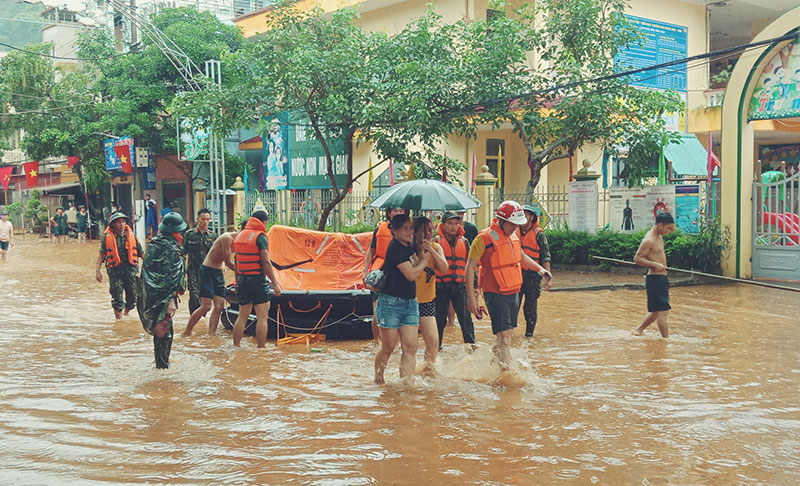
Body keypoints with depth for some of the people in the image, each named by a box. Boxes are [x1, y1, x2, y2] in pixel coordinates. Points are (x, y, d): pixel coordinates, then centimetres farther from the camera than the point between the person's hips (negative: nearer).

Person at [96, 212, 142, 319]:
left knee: (132, 297, 7)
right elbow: (101, 254, 5)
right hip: (115, 271, -2)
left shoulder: (131, 235, 6)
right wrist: (97, 271, 0)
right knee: (117, 299, -2)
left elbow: (141, 253, 12)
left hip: (131, 270, 2)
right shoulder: (107, 237, 0)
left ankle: (126, 314, 33)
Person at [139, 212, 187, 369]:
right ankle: (163, 365, 8)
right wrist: (171, 300, -22)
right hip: (163, 296, -8)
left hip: (149, 295, 8)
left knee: (157, 328, 21)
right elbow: (171, 276, -22)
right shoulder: (172, 249, -17)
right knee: (165, 332, 2)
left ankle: (160, 362, 32)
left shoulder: (153, 243, 8)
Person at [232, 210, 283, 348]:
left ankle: (235, 346, 14)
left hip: (242, 279, 7)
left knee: (242, 316, 14)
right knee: (262, 317, -2)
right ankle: (261, 349, -4)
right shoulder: (260, 237, -10)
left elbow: (236, 260, 16)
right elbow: (266, 262, -15)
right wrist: (275, 283, -13)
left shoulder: (239, 235, 12)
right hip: (257, 279, -7)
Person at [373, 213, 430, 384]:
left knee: (410, 347, -2)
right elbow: (411, 274, -18)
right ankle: (378, 380, 23)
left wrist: (423, 252, -3)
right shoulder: (395, 247, -14)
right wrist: (425, 258, -3)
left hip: (410, 303, 8)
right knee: (388, 348, 3)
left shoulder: (408, 247, 12)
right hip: (391, 302, -8)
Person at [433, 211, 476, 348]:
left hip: (460, 285, 2)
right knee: (439, 319, 6)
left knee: (466, 318, 0)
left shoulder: (463, 241, 12)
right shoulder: (436, 241, 1)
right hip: (441, 285, -2)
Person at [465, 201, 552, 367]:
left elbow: (521, 257, 28)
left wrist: (540, 269, 16)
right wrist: (471, 297, -17)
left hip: (513, 292, 8)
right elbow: (470, 267, -13)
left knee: (505, 333, 17)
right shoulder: (484, 238, -16)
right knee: (504, 335, -13)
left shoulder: (513, 236, 9)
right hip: (496, 294, -8)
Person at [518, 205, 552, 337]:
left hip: (533, 276, -3)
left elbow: (545, 257, -5)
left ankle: (529, 334, 13)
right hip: (516, 275, 3)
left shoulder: (538, 234, -3)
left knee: (530, 307, 3)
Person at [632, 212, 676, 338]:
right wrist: (655, 264, -24)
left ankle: (638, 330, 28)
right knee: (662, 311, -7)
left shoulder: (659, 237, 12)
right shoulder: (649, 240, -17)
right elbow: (637, 259, -18)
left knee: (657, 311, 18)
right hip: (655, 279, -10)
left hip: (662, 278, 10)